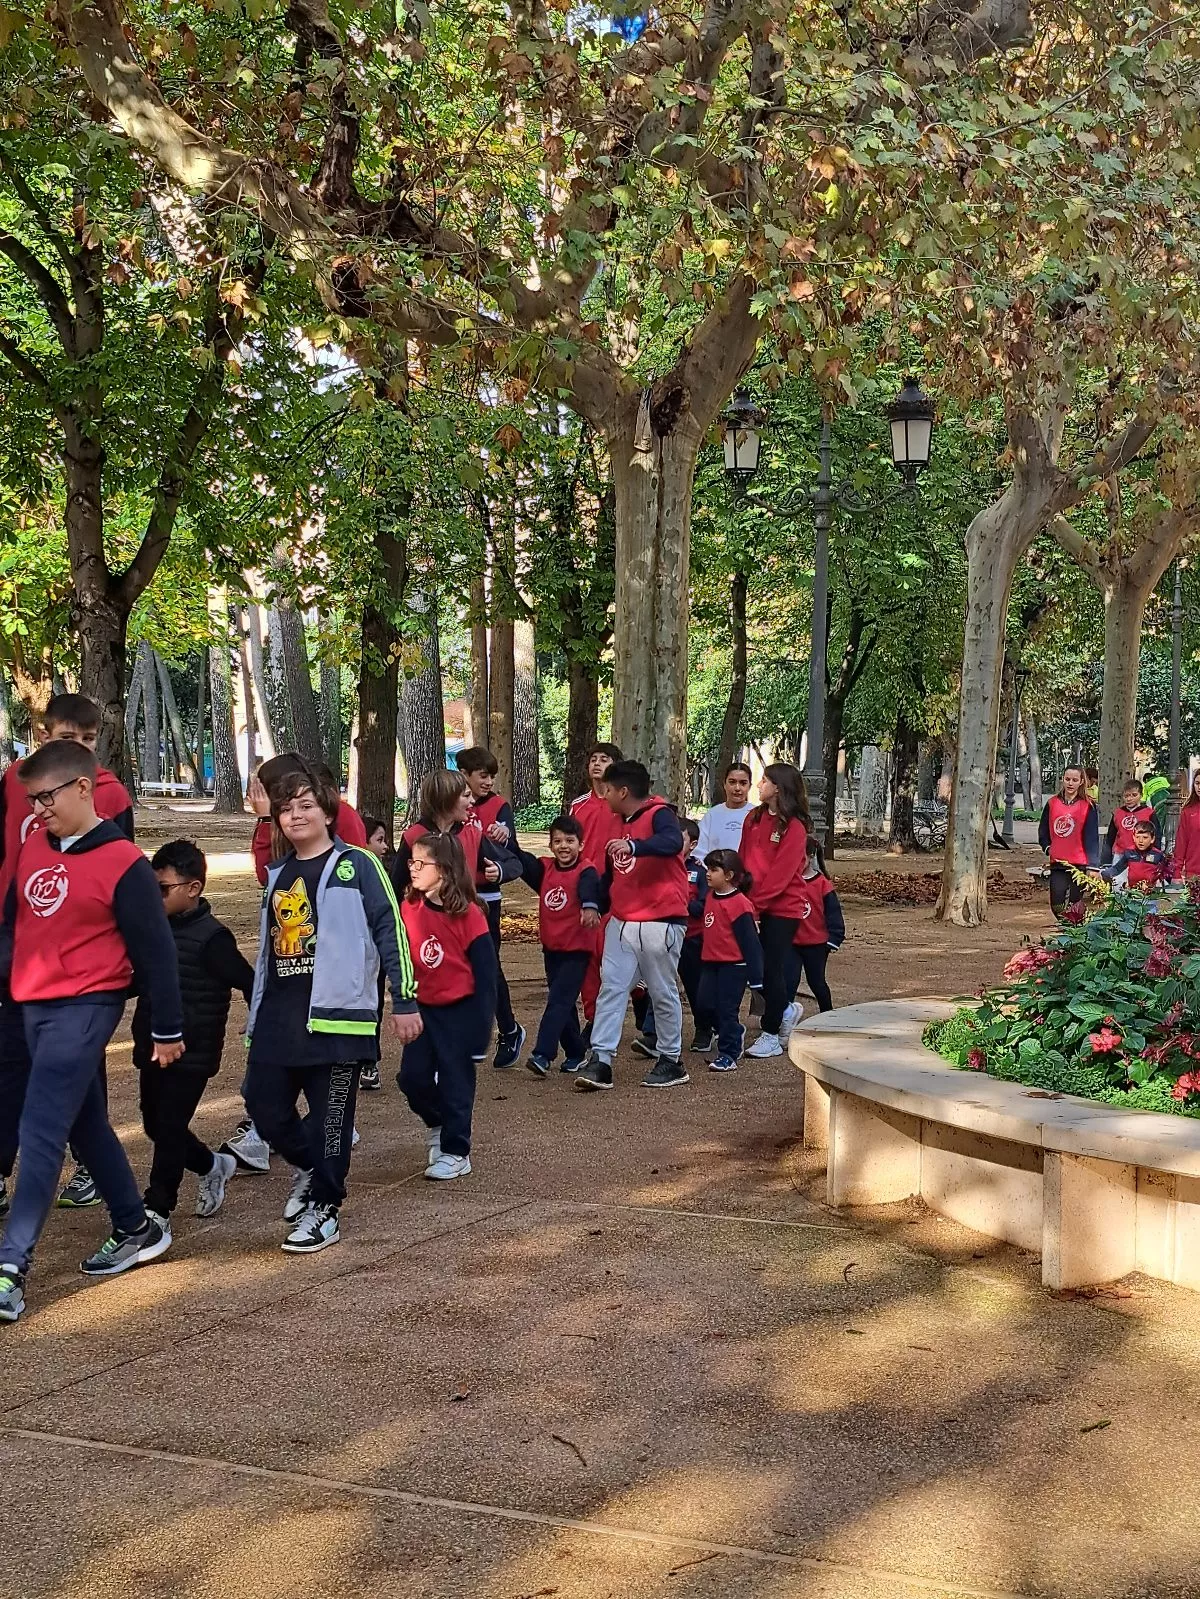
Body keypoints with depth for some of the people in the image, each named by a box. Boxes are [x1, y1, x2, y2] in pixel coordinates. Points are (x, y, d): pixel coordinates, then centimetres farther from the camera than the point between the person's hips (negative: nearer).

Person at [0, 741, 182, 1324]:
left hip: (85, 1008, -8)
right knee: (85, 1124, 17)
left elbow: (155, 952, -7)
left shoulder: (123, 862, -12)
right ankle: (137, 1231, 31)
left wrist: (167, 1029, -3)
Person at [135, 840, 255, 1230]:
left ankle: (157, 1212, 4)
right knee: (155, 1124, 14)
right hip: (153, 1049, 8)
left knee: (170, 1128, -5)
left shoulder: (211, 938, -16)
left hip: (193, 1053, -8)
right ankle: (212, 1166, 37)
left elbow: (249, 983, -14)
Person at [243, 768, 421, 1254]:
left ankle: (324, 1209, 13)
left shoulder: (357, 865, -2)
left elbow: (390, 932, -5)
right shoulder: (277, 876, 18)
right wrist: (255, 1016, 24)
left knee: (329, 1116, 0)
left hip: (336, 1014, -6)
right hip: (278, 1016, 6)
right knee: (265, 1108, 4)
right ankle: (310, 1167, 31)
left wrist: (405, 1001, -9)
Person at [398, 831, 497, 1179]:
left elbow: (485, 974, -12)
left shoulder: (468, 915, -16)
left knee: (455, 1082, 3)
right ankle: (437, 1124, 33)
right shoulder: (409, 908, -3)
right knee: (412, 1077, 4)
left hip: (459, 1010, -5)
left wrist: (481, 1027, -12)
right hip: (422, 1007, 5)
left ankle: (455, 1153, 18)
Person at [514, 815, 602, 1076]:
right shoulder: (544, 868, 5)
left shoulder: (585, 872, -13)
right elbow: (520, 860, -2)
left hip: (577, 949, -6)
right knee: (564, 1004, 14)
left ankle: (542, 1055, -16)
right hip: (551, 947, 7)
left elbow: (590, 887, -33)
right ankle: (576, 1054, 26)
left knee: (558, 1001, -12)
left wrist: (590, 906, -53)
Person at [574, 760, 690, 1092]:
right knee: (611, 988, -1)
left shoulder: (659, 814, -12)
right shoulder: (621, 823, 15)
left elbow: (673, 842, -35)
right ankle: (600, 1060, -3)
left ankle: (672, 1061, 18)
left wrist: (634, 846, -47)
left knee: (663, 993, 4)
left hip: (660, 922, -8)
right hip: (621, 921, 8)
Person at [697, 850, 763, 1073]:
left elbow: (750, 941, -16)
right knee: (706, 1005, 9)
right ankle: (735, 1034, 30)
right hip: (711, 963, 8)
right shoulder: (710, 897, 8)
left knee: (726, 1009, -3)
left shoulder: (739, 904, -17)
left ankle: (729, 1054, 8)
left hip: (733, 965, -8)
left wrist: (755, 977, -15)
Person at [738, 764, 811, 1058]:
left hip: (782, 908, -6)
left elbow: (781, 874, -17)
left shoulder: (794, 827, -12)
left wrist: (756, 902, -18)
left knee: (771, 969, -1)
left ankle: (771, 1035, 12)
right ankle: (786, 1011, 29)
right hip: (754, 906, 6)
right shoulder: (754, 818, 8)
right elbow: (744, 860, 9)